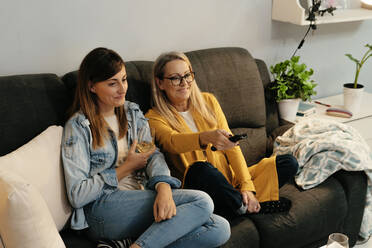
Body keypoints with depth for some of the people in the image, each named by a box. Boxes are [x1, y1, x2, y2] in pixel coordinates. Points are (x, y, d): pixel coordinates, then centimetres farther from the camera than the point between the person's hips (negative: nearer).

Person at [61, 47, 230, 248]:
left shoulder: (132, 112, 15)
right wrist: (127, 167, -6)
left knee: (220, 229, -17)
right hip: (102, 209, -7)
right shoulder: (77, 127, -4)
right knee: (201, 202, -22)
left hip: (142, 200, 7)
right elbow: (77, 195, -10)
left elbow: (154, 154, 4)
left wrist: (164, 187, -18)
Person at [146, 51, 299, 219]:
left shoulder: (207, 101, 10)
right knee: (200, 169, -39)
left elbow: (231, 143, 4)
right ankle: (247, 208, -16)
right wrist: (206, 137, -50)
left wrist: (247, 185, -9)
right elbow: (173, 142, -28)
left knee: (289, 162, -7)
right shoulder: (155, 117, -4)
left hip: (230, 179, 5)